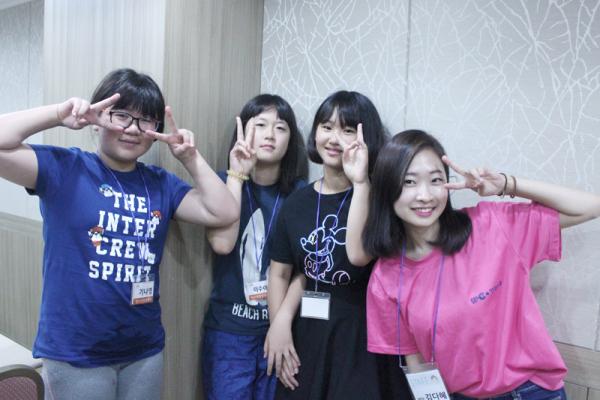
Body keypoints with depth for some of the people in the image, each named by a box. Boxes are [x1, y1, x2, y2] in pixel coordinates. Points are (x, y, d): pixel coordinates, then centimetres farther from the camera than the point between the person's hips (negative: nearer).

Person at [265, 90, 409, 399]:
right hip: (304, 339, 4)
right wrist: (280, 324, -1)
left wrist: (360, 181, -23)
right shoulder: (296, 203, 4)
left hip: (360, 340, -3)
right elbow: (279, 273, 7)